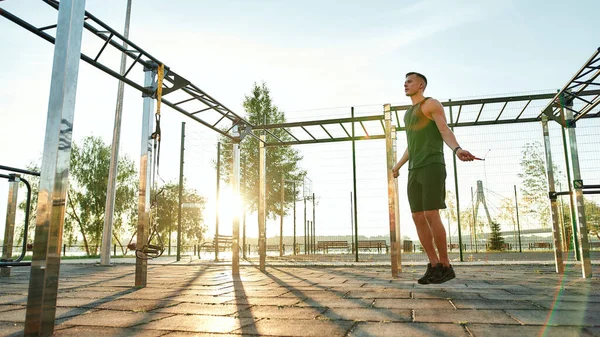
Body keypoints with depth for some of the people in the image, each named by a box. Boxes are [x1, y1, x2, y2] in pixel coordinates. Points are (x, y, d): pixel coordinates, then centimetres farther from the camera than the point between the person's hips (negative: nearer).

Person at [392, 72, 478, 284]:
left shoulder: (432, 104, 3)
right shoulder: (409, 114, 27)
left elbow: (446, 132, -12)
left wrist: (457, 150, -33)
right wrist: (398, 165, 45)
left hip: (432, 166, -8)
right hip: (415, 171, 8)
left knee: (431, 216, -16)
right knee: (418, 218, -1)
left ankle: (445, 266, -6)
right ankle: (434, 266, 4)